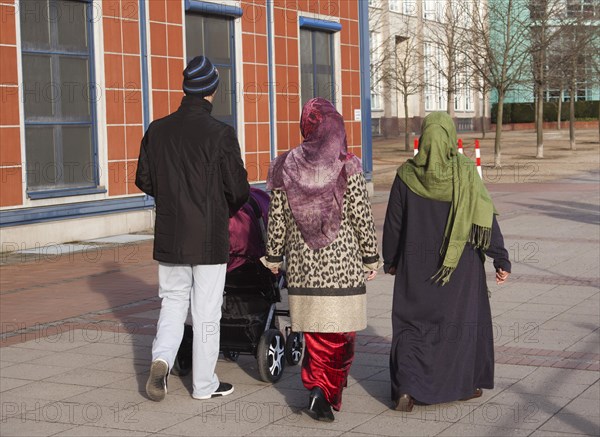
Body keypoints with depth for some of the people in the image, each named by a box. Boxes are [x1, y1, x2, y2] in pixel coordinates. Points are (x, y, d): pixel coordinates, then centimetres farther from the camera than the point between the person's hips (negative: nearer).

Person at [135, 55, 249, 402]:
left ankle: (162, 359, -4)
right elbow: (239, 189, -12)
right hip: (209, 237, -4)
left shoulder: (157, 130, 0)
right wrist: (227, 209, 10)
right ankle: (204, 384, 16)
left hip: (169, 236, 4)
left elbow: (145, 181, 6)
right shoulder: (220, 134, -15)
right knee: (206, 311, 6)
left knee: (173, 301, 18)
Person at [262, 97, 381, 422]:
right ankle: (324, 391, -6)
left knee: (314, 335, 14)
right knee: (340, 334, 6)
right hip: (342, 264, -3)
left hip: (302, 267, 3)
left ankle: (318, 388, 13)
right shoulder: (347, 168, -10)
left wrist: (274, 256, 15)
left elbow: (277, 219, 3)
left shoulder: (286, 167, -2)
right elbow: (361, 218, -7)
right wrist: (371, 258, 4)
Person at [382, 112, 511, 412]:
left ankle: (406, 388, -7)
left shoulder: (406, 175, -6)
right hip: (461, 263, -1)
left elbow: (393, 222, 1)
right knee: (462, 318, 16)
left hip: (417, 263, 1)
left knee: (411, 322, 8)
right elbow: (486, 218, -12)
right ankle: (462, 385, 25)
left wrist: (390, 260, 13)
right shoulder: (465, 172, -11)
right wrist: (501, 260, -6)